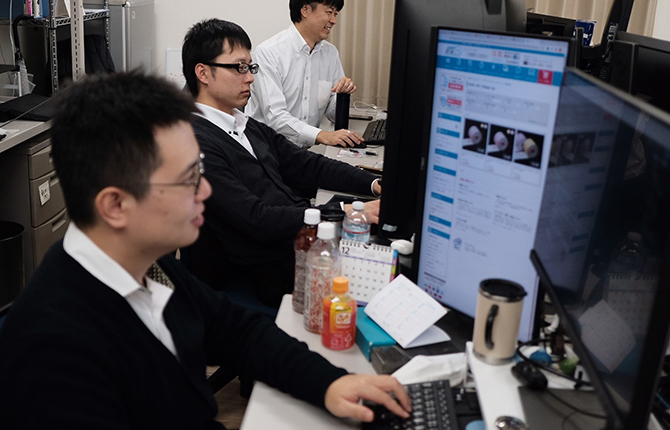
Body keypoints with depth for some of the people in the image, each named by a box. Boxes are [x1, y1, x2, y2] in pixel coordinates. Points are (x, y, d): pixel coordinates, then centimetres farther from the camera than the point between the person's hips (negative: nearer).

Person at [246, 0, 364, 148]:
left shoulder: (331, 53, 8)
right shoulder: (268, 52, -12)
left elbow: (332, 114, 12)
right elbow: (274, 116, -22)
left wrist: (343, 94, -10)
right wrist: (321, 135, -34)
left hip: (308, 147, 6)